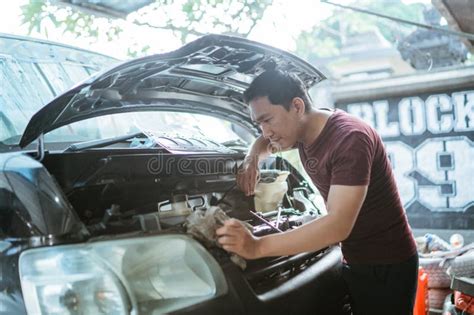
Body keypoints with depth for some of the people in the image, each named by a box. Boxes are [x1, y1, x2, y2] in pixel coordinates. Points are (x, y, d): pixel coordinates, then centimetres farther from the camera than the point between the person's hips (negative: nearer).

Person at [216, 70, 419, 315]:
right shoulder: (302, 130, 0)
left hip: (387, 266, -8)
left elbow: (338, 225, -34)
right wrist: (251, 160, -3)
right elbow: (264, 143, 23)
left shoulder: (350, 138, -27)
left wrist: (257, 247, -40)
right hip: (353, 262, 8)